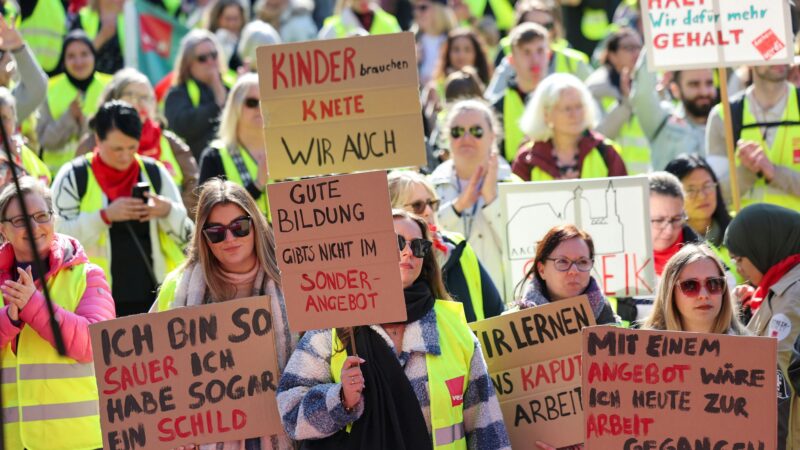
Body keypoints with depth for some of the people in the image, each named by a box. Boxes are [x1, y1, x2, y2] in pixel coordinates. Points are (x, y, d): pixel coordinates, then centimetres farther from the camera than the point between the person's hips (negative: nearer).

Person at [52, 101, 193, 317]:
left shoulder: (155, 173, 9)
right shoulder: (73, 176, 1)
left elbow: (186, 234, 11)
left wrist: (168, 211, -10)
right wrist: (105, 216, -19)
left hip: (151, 298, 3)